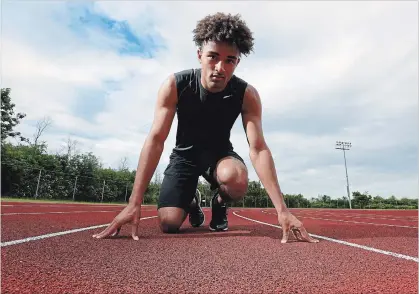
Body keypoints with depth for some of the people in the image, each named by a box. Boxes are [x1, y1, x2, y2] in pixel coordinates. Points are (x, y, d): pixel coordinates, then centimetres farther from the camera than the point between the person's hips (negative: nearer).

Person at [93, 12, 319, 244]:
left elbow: (258, 149, -26)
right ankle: (192, 203, 23)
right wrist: (134, 204, -33)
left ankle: (219, 204, 2)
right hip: (185, 153, 1)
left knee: (236, 179, -37)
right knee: (168, 224, -15)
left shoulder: (247, 95, -21)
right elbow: (155, 141, -27)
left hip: (220, 152, 0)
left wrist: (282, 210, -36)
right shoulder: (174, 85, -23)